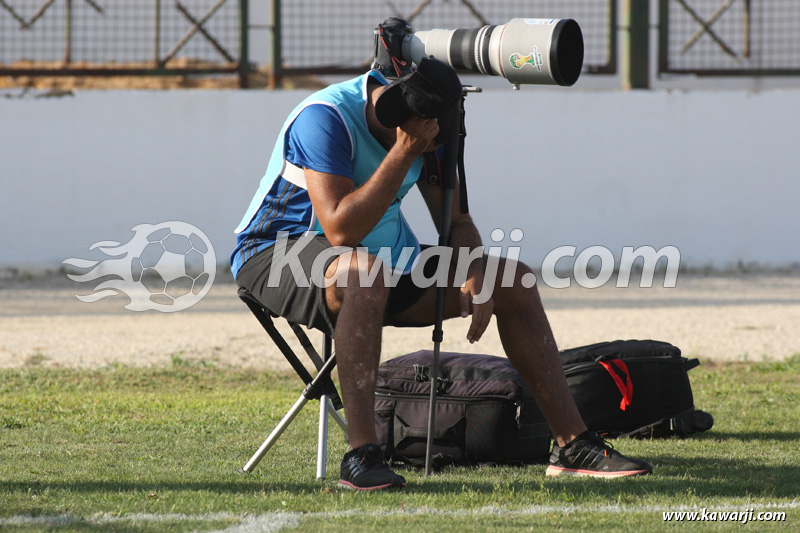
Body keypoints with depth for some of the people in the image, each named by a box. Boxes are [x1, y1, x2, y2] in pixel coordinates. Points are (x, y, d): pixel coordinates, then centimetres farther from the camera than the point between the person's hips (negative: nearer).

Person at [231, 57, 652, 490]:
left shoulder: (425, 125, -2)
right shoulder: (325, 118, -26)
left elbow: (456, 222, 5)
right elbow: (341, 232, -35)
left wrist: (476, 277, -16)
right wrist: (404, 152, -35)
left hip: (386, 260, 8)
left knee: (514, 280, -2)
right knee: (364, 270, -43)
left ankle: (572, 445, 2)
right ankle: (361, 456, -41)